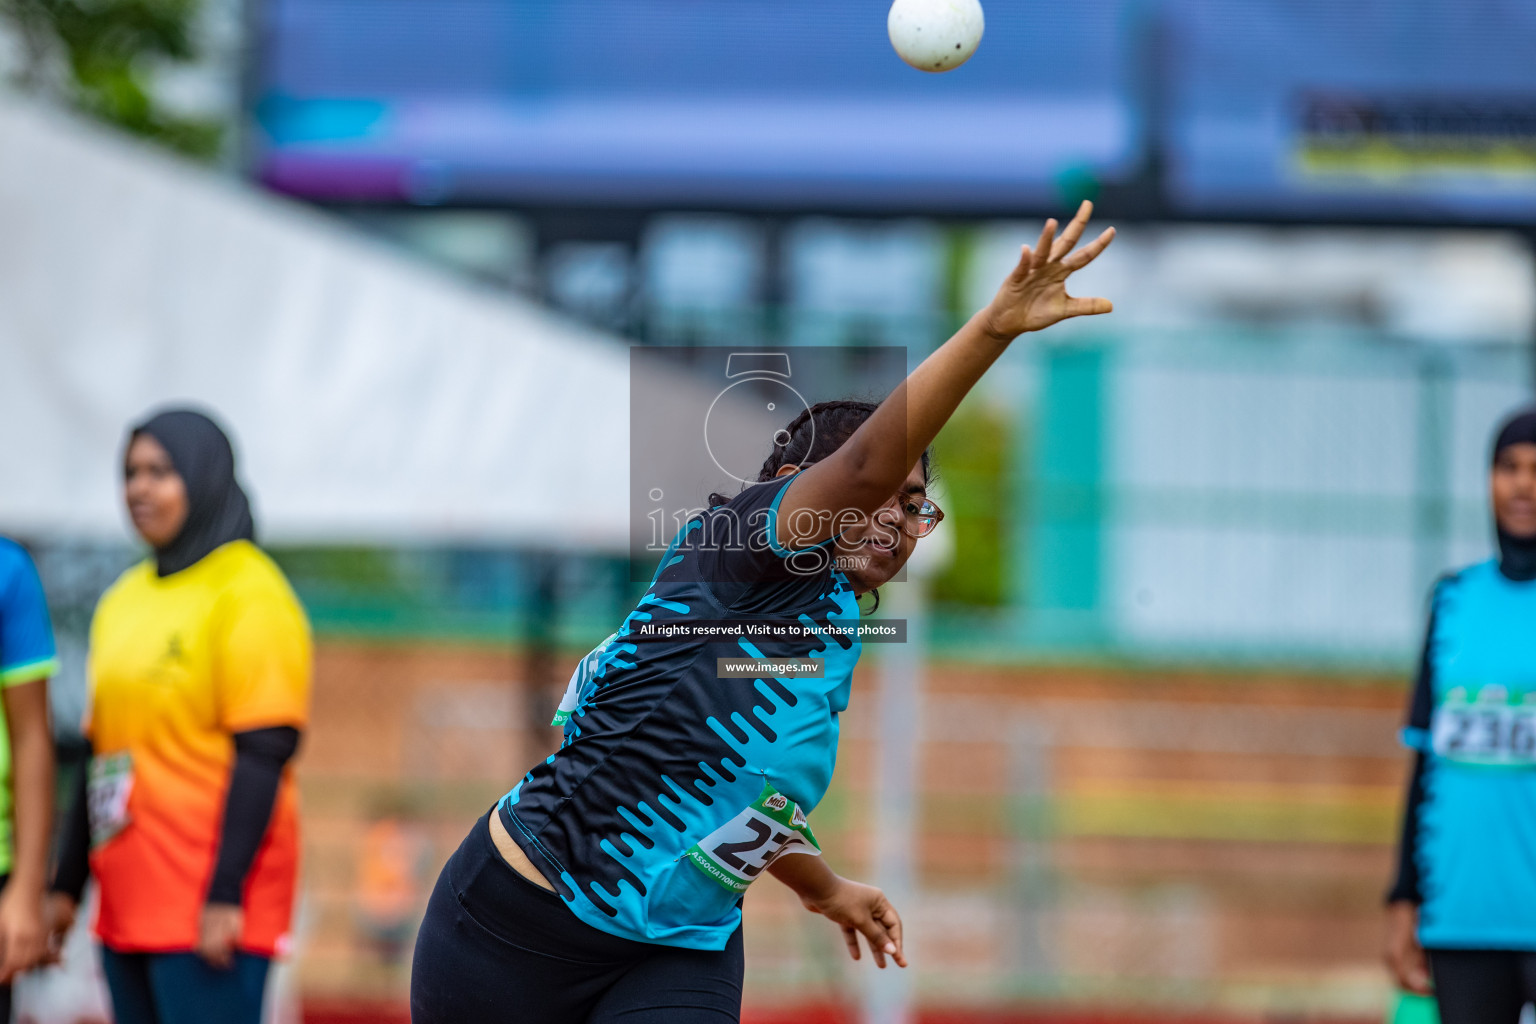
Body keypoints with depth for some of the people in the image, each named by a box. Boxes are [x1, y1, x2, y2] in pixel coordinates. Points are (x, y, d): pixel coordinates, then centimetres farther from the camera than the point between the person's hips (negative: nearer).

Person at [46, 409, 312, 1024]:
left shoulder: (248, 595, -8)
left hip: (208, 908, -8)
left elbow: (264, 754, -14)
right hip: (130, 904, 8)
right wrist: (67, 884, 19)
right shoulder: (124, 599, 16)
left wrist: (225, 896, -19)